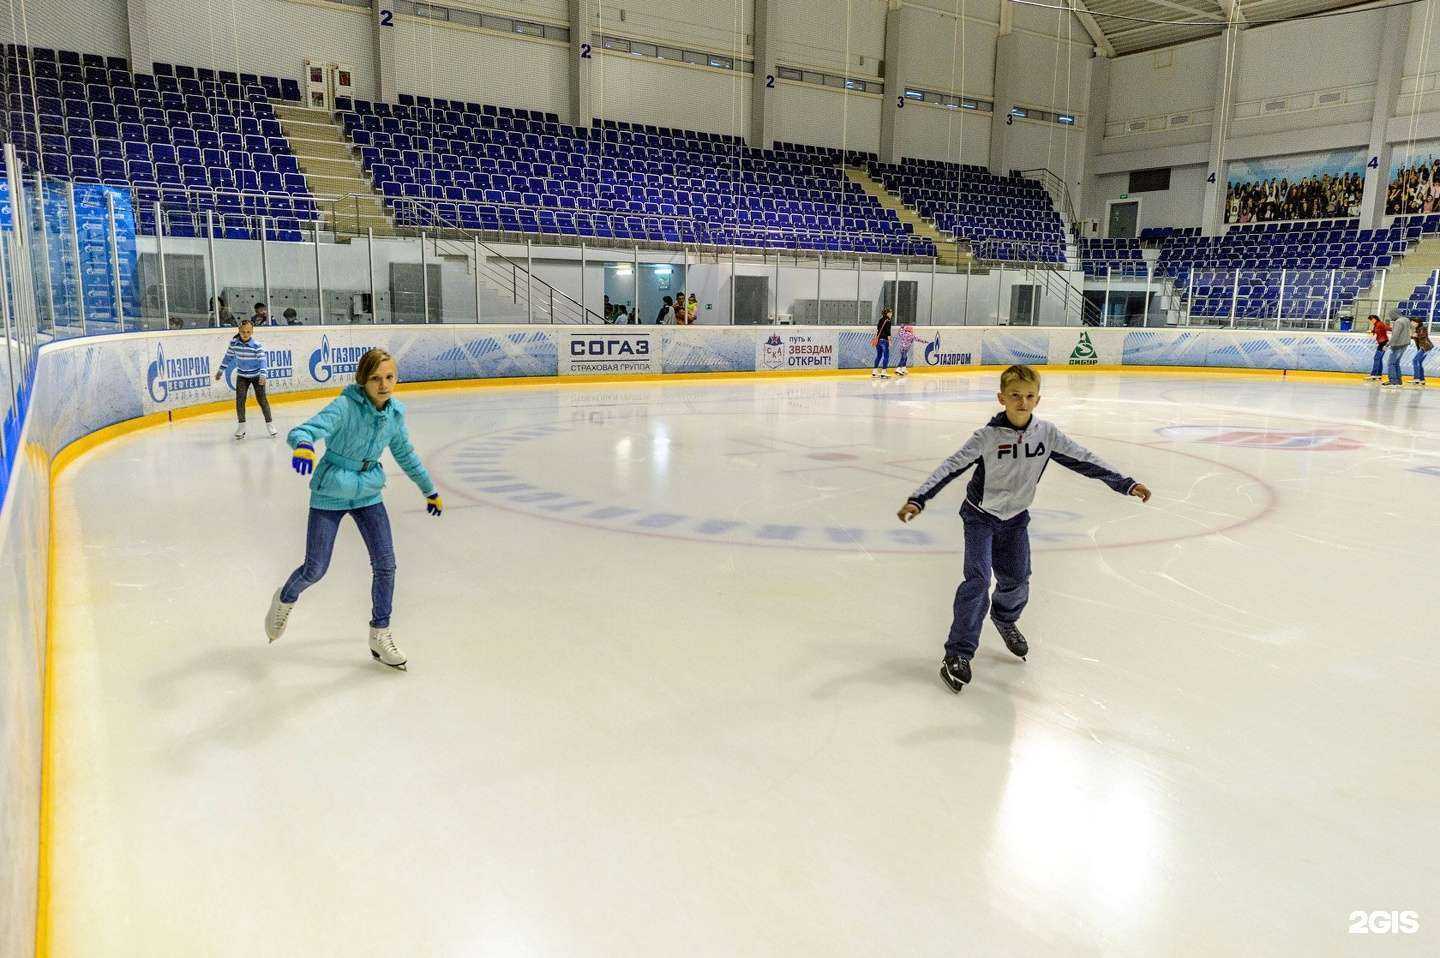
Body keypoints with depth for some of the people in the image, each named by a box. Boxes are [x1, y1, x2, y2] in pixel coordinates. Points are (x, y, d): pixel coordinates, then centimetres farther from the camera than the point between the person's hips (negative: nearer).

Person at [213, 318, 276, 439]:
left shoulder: (257, 345, -18)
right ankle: (241, 425, 6)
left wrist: (262, 375, -32)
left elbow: (262, 360, -20)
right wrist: (221, 370, 12)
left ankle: (269, 423, 11)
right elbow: (228, 356, 6)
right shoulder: (234, 343, -8)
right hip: (242, 376, 3)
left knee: (262, 399, -2)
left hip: (256, 375, -3)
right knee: (239, 399, -4)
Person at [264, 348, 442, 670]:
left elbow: (406, 455, 10)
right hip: (330, 494, -4)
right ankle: (285, 599, 38)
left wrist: (430, 491, 18)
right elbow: (301, 431, -36)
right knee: (315, 570, 3)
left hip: (368, 493, 4)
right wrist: (303, 445, -61)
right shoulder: (346, 406, -23)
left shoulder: (395, 412, -6)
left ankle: (380, 634, 13)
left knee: (385, 564, -3)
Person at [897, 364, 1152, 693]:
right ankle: (958, 653, -6)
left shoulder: (1046, 433, -10)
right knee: (977, 579, -14)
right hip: (981, 515, -4)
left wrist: (1126, 484, -4)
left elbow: (1083, 459, -4)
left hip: (1015, 517, 4)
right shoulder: (988, 436, -22)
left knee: (1017, 580, 9)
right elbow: (951, 467, -25)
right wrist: (917, 500, -34)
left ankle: (1005, 619, 44)